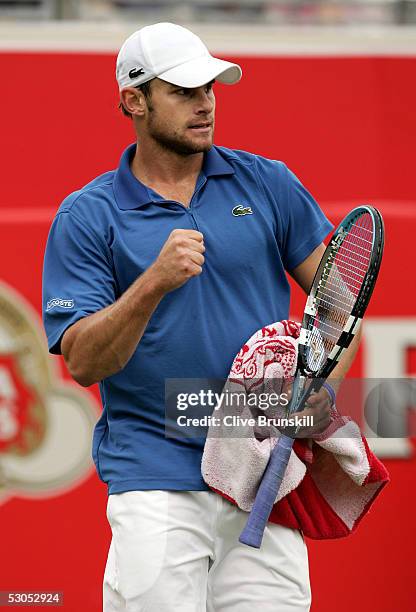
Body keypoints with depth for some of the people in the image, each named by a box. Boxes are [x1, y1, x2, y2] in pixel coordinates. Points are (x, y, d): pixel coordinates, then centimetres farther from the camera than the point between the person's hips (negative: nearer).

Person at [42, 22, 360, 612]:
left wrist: (321, 389, -5)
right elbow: (82, 362, -5)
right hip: (157, 483, -2)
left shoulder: (268, 183, 9)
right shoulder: (87, 216, 2)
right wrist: (154, 283, -20)